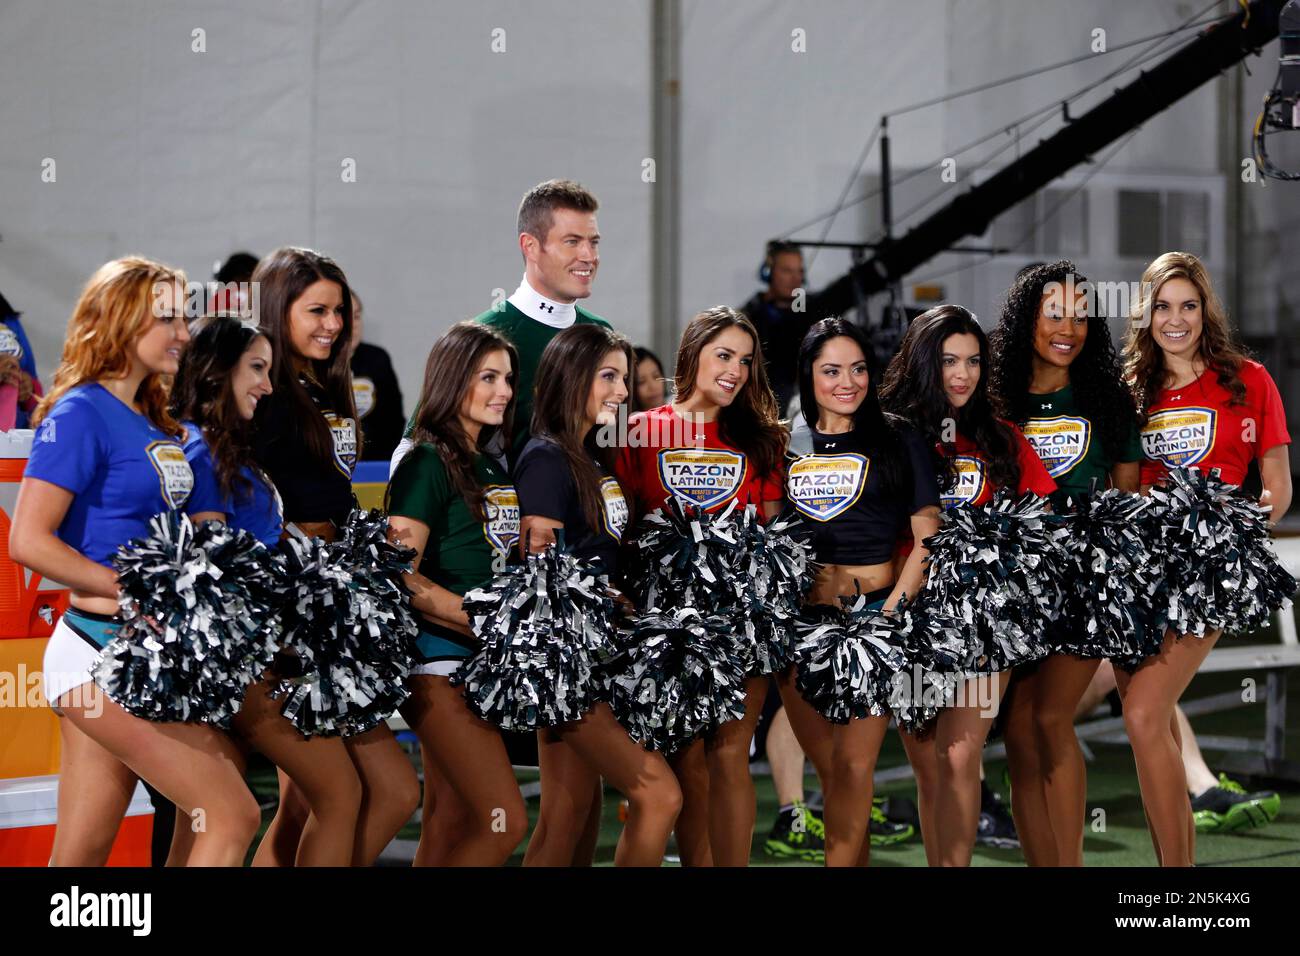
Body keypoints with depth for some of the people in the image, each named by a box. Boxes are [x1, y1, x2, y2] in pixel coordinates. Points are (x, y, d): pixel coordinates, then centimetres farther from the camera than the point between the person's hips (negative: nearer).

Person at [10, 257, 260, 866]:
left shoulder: (154, 422, 14)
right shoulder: (80, 414, -10)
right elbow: (28, 541, -17)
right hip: (100, 651, -8)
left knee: (80, 856, 9)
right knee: (234, 817, -10)